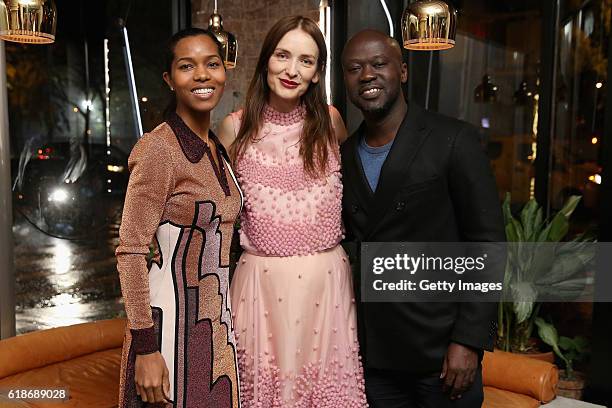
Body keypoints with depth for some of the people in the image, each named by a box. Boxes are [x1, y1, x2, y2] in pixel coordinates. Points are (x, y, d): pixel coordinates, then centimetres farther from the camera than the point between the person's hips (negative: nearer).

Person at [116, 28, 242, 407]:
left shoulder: (218, 147, 7)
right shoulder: (158, 148, -16)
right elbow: (131, 251, -17)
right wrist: (145, 347, -19)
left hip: (218, 320, 7)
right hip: (175, 318, -7)